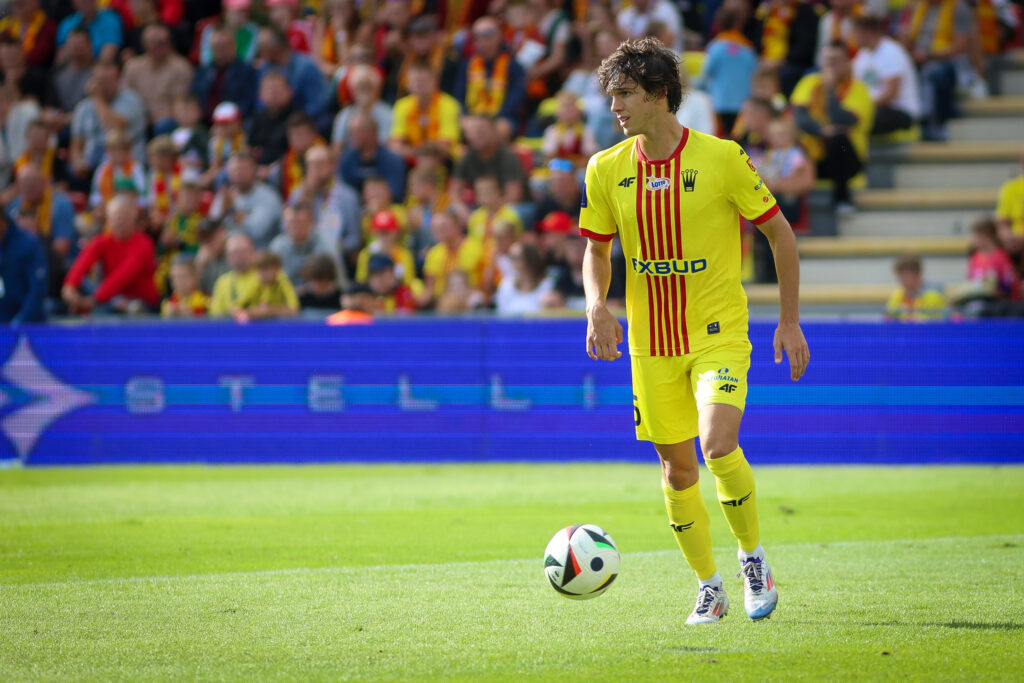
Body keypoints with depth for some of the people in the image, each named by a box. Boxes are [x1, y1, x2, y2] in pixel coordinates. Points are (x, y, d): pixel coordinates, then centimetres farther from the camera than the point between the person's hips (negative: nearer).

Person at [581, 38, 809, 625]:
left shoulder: (722, 158, -11)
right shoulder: (607, 170, 0)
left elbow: (780, 232, -1)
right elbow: (597, 250, 13)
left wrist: (790, 321, -2)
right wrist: (598, 307, -8)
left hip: (719, 333, -4)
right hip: (652, 343, 4)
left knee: (719, 445, -23)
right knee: (678, 468, 6)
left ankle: (753, 555, 1)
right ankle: (710, 587, 23)